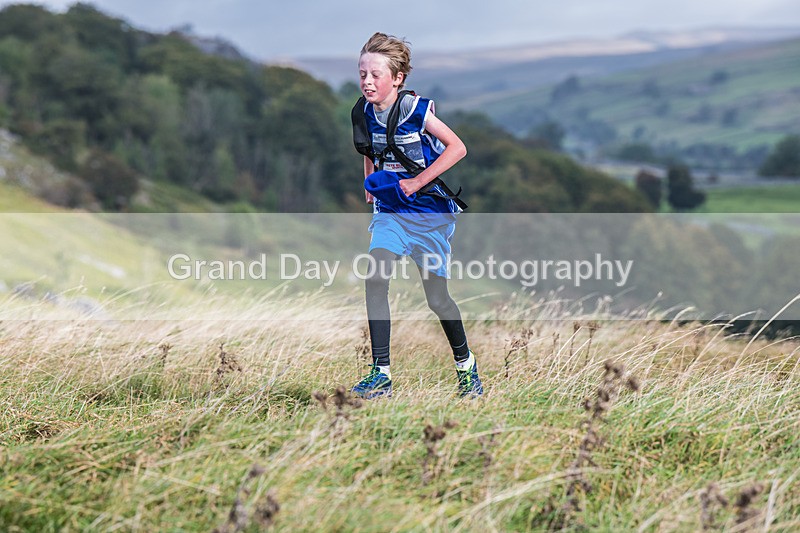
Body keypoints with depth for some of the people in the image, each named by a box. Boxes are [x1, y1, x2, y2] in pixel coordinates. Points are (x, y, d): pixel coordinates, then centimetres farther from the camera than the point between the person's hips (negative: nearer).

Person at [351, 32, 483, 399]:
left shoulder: (415, 110, -16)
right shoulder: (366, 114, 0)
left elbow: (457, 148, -15)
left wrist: (417, 182, -19)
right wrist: (370, 183, 6)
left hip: (431, 212, -4)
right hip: (390, 212, 4)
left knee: (436, 299, 2)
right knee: (375, 276, -19)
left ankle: (465, 365, 29)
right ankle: (381, 374, -16)